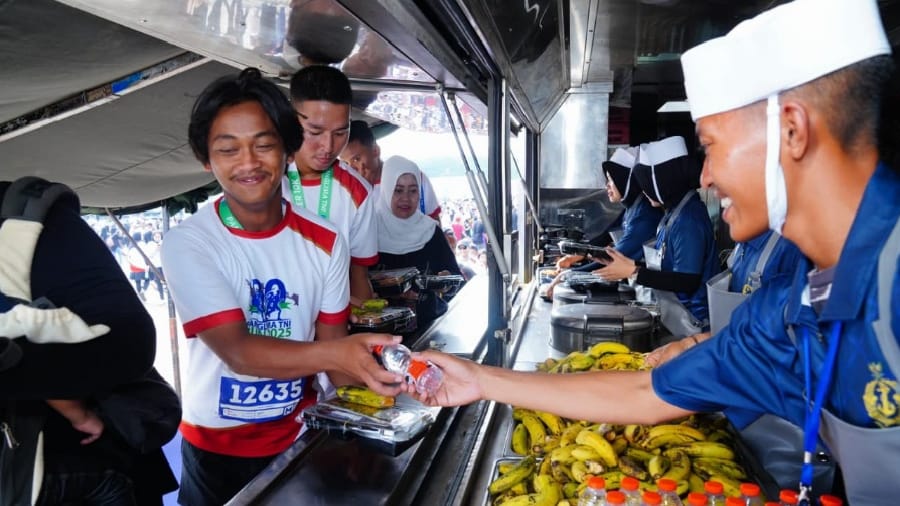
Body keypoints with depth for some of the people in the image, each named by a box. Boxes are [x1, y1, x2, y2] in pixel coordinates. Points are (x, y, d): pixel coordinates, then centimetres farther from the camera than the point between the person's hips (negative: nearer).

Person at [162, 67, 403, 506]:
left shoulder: (324, 240, -8)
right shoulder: (187, 244, -18)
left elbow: (332, 340, -5)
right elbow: (237, 350, -28)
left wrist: (366, 380, -26)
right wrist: (335, 353, -44)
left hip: (298, 435, 3)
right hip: (216, 447, -2)